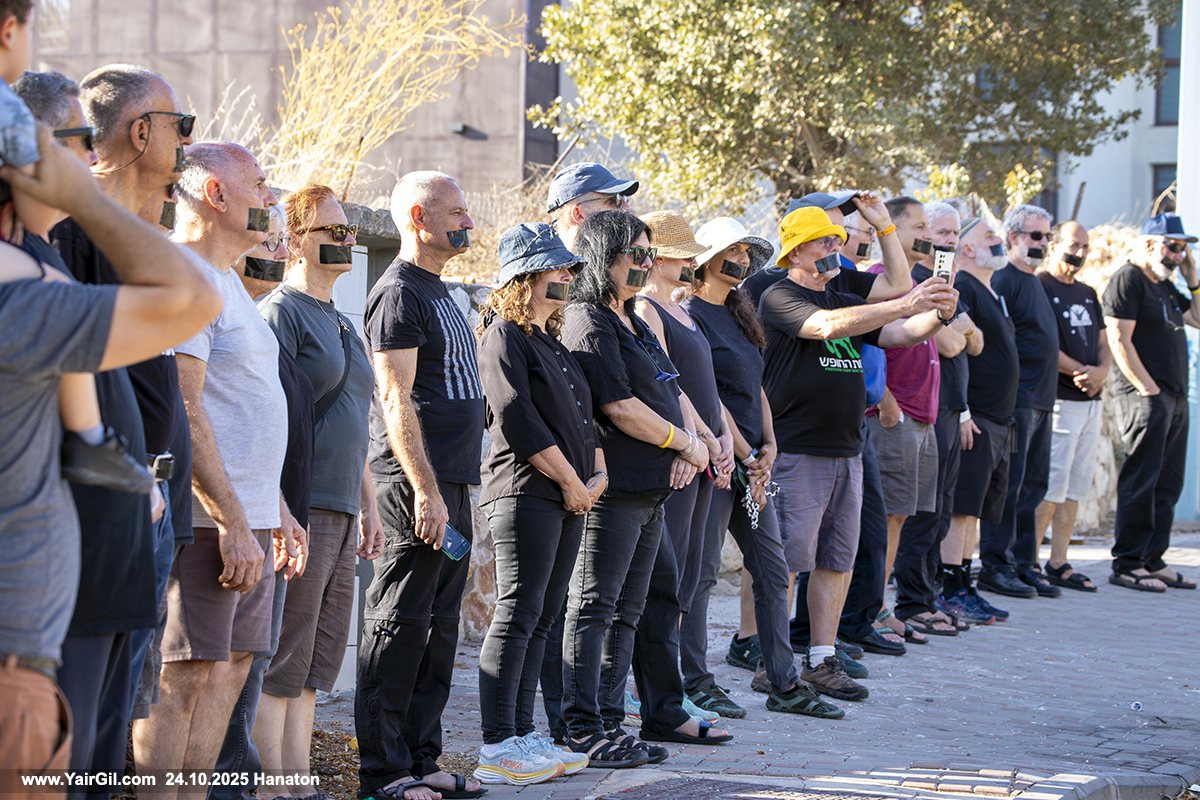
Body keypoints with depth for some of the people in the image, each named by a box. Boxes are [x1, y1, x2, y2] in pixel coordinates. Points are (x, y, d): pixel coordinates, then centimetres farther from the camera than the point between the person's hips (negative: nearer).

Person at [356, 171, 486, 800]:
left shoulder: (436, 290, 20)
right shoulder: (399, 292, -10)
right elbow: (396, 400, -16)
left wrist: (451, 488, 19)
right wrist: (426, 491, -21)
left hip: (451, 482, 10)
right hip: (420, 486, -10)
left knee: (437, 628, 11)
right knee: (400, 627, -6)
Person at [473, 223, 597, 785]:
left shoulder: (554, 343, 21)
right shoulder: (504, 336, -8)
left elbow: (581, 413, 23)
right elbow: (519, 420, -16)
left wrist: (598, 471, 6)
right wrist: (570, 481, -12)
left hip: (570, 497, 9)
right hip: (525, 493, -9)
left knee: (541, 619, 9)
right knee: (517, 616, -10)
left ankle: (522, 735, 13)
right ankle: (497, 749, -9)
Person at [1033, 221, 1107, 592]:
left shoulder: (1088, 293, 20)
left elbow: (1103, 345, 18)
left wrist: (1101, 372, -4)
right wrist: (1083, 372, -14)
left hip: (1091, 402, 8)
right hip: (1059, 399, -8)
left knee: (1075, 487, 7)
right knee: (1052, 486, -11)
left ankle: (1058, 562, 11)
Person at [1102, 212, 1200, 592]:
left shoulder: (1165, 286, 20)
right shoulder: (1127, 280, -8)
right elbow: (1119, 340, -16)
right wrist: (1149, 389, -17)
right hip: (1144, 395, -10)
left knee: (1167, 483, 11)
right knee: (1141, 482, -9)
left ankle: (1153, 560, 16)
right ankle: (1127, 565, -5)